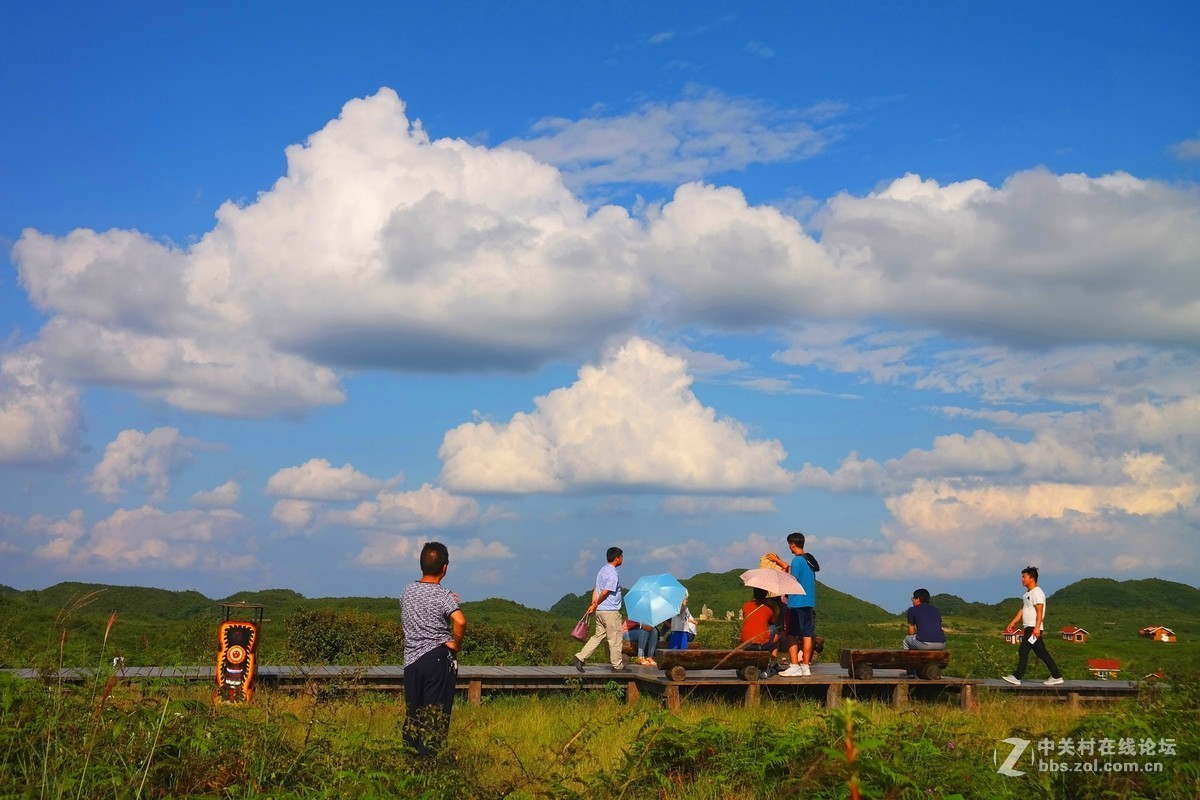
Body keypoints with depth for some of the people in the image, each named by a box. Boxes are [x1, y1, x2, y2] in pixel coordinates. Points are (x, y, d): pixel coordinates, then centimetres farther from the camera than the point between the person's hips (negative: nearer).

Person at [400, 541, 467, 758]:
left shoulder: (408, 591, 7)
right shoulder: (443, 595, -11)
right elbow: (460, 621, -29)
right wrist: (457, 644, -9)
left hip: (412, 660, 5)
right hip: (438, 659, -5)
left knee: (412, 715, 13)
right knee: (436, 717, 1)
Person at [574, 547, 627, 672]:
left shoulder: (602, 570, 14)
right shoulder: (613, 574, -17)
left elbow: (596, 589, 9)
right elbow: (605, 592, -19)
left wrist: (594, 604, 0)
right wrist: (595, 605, -5)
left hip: (600, 610, 9)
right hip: (610, 611, -9)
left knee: (599, 636, 13)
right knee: (615, 638, 2)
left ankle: (580, 657, 5)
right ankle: (617, 665, 11)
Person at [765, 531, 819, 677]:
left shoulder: (797, 560, -13)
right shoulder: (809, 559, 13)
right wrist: (778, 561, 31)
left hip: (796, 603, -8)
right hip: (809, 603, 8)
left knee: (791, 636, -3)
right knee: (807, 635, 7)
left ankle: (795, 667, -8)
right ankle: (805, 667, 8)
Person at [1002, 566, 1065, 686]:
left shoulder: (1037, 592, -11)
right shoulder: (1028, 594, 19)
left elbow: (1039, 612, -19)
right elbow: (1022, 610, 21)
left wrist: (1036, 627, -26)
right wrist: (1013, 622, 13)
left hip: (1033, 628, -10)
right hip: (1029, 627, 10)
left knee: (1023, 650, -11)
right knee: (1042, 653, 10)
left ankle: (1017, 677, -12)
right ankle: (1056, 676, 12)